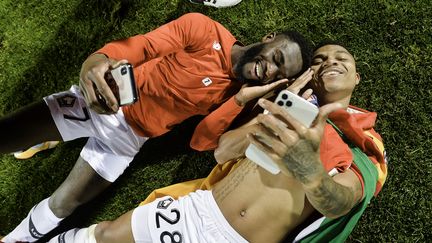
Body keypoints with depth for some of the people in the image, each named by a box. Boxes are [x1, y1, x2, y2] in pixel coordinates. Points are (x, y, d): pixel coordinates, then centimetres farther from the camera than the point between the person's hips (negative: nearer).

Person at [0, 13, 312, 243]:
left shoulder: (233, 95, -7)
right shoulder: (204, 29, -15)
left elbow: (201, 141, -12)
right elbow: (142, 45, -18)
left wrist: (242, 98, -23)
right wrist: (97, 59, -39)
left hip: (127, 135, 2)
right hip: (94, 99, -1)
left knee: (62, 206, 8)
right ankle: (40, 142, 31)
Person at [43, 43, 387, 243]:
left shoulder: (366, 146, 1)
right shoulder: (295, 106, 9)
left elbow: (338, 203, -20)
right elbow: (222, 152, 2)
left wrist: (309, 169, -43)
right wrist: (275, 113, -12)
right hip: (200, 208, 3)